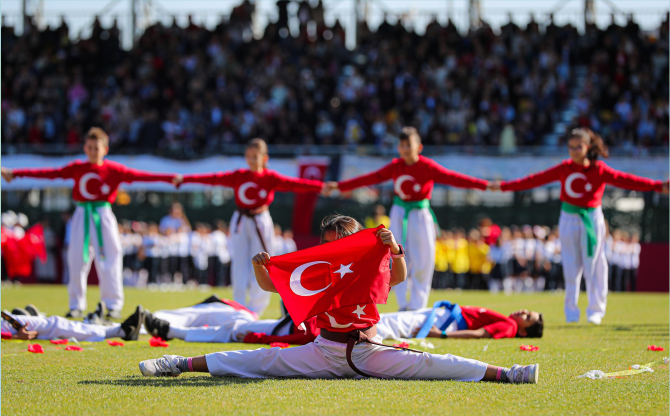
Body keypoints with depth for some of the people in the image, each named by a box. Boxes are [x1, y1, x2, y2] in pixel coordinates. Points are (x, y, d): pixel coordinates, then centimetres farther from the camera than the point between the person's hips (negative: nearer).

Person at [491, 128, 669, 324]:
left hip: (592, 219, -2)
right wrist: (503, 186, 4)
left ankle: (596, 310, 7)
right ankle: (571, 311, 11)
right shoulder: (564, 168, 1)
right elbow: (536, 179, 4)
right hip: (569, 219, 2)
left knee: (593, 265, -1)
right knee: (570, 266, 4)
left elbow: (625, 180, -14)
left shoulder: (599, 170, -6)